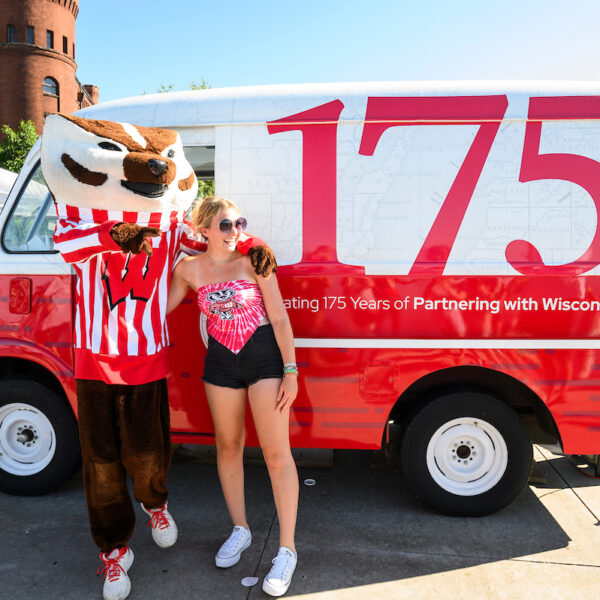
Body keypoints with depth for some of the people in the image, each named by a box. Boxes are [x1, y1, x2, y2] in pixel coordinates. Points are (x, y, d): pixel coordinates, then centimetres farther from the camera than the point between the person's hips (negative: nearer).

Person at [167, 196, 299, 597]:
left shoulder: (254, 260, -10)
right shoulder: (190, 269, -1)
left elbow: (279, 317, -10)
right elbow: (161, 307, 11)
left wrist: (290, 371, -13)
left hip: (264, 355, -3)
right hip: (221, 360, 4)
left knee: (276, 452, -2)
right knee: (228, 445, 14)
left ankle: (287, 550, 12)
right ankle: (240, 530, 36)